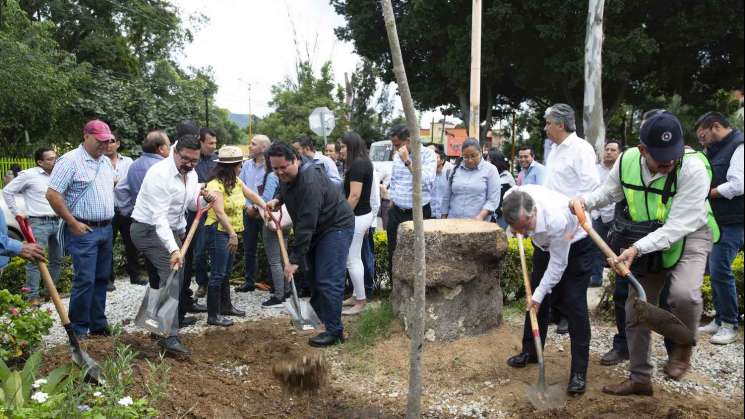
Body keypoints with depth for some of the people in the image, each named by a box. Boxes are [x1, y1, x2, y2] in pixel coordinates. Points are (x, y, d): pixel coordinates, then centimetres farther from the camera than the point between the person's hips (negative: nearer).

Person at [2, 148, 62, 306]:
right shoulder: (29, 175, -5)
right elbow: (7, 191, 1)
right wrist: (17, 212, -1)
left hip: (57, 221, 6)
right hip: (38, 223, -6)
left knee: (57, 259, 12)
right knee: (36, 260, -8)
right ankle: (33, 296, -3)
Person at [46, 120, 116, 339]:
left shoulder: (106, 162, 12)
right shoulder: (70, 161, -11)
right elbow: (52, 194, -16)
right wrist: (73, 223, -15)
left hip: (106, 230, 7)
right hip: (84, 231, -7)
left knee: (102, 279, 12)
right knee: (85, 281, -6)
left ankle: (98, 325, 22)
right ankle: (78, 330, 5)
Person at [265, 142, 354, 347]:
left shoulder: (310, 182, -32)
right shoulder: (286, 175, -3)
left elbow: (306, 225, -34)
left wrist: (295, 260, -33)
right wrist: (278, 200, -1)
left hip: (336, 226, -10)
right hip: (316, 228, 10)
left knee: (328, 281, -13)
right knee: (312, 276, 10)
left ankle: (334, 331, -4)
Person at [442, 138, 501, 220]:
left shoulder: (490, 169, 1)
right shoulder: (455, 169, 10)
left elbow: (493, 200, -5)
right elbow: (447, 197, 15)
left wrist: (481, 216, -19)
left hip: (478, 223, -3)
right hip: (453, 221, 3)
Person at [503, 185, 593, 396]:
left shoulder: (556, 220, -43)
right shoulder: (510, 199, -29)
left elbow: (558, 264, -29)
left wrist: (538, 295, -22)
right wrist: (516, 229, 9)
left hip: (575, 244, -6)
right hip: (544, 243, 6)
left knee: (574, 305, -10)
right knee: (536, 300, 11)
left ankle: (579, 372, -5)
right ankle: (530, 352, 27)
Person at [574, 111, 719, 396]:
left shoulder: (693, 169, -29)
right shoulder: (627, 161, -14)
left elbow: (679, 225, -32)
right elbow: (608, 192, 6)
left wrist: (637, 249, -41)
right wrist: (585, 201, -15)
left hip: (688, 237, -4)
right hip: (647, 242, 5)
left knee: (683, 294, -33)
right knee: (636, 310, 9)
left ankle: (684, 346, 2)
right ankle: (640, 379, 28)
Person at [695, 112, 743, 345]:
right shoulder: (718, 150, 17)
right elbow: (710, 182, 20)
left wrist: (705, 193, -11)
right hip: (716, 220, 9)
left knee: (720, 271, -8)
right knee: (716, 270, 12)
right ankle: (720, 320, 20)